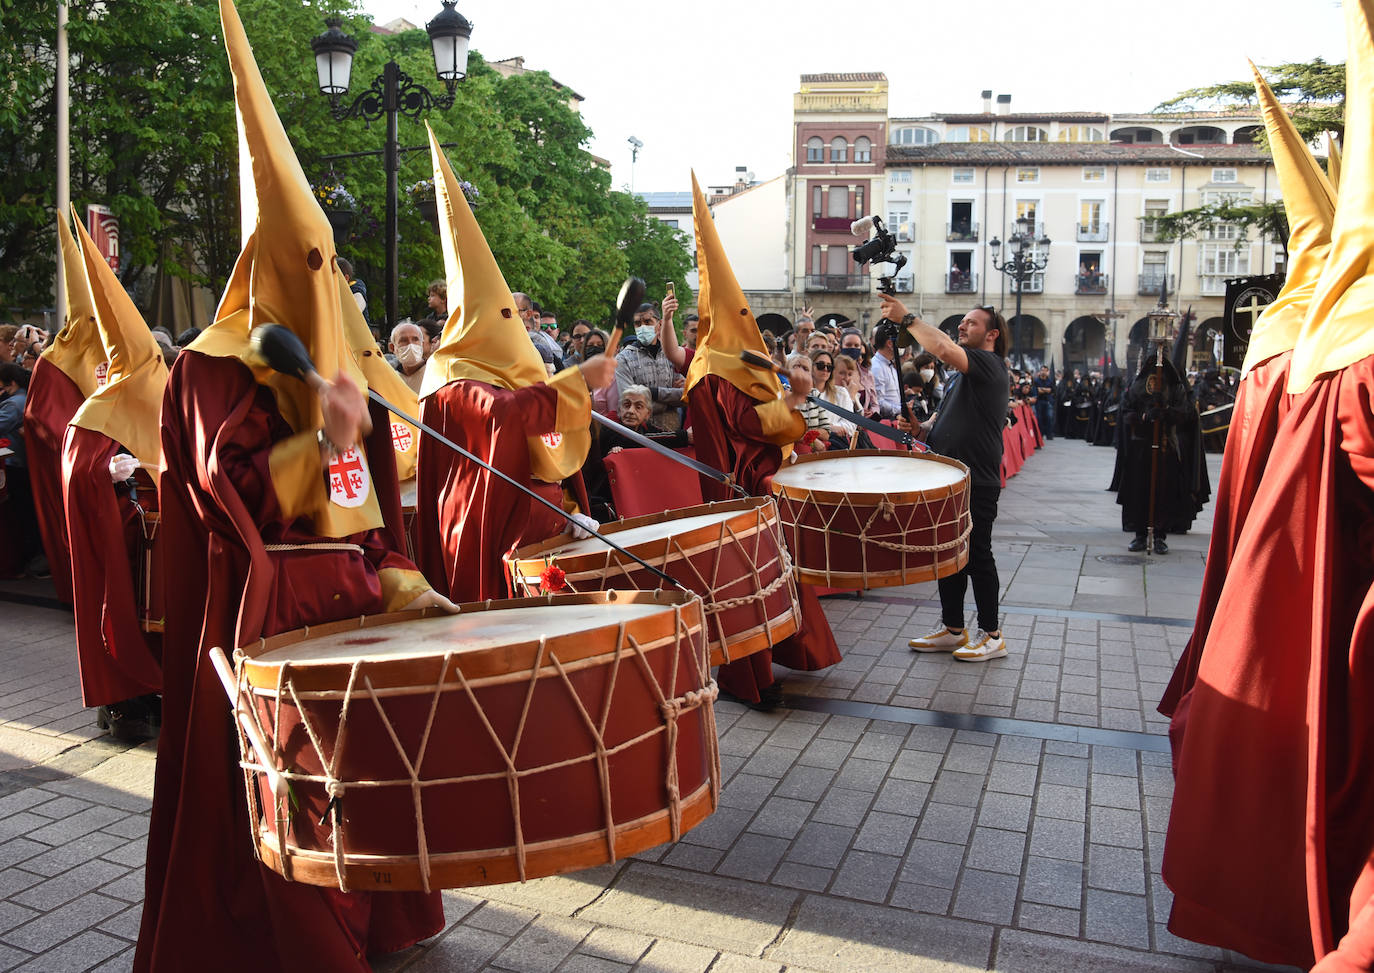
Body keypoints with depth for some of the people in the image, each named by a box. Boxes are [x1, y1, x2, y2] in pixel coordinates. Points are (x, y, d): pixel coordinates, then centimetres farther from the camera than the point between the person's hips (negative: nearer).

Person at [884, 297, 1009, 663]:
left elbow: (943, 349, -30)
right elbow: (945, 418, 24)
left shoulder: (989, 364, -12)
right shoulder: (963, 372, 19)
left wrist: (907, 318, -21)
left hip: (976, 482, -9)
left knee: (977, 556, -1)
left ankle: (991, 635, 11)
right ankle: (952, 630, 24)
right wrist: (922, 429, 2)